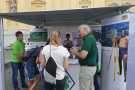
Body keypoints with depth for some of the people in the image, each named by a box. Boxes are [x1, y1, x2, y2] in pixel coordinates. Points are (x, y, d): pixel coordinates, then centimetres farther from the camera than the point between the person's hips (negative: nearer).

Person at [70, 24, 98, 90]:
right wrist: (78, 51, 5)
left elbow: (83, 56, -28)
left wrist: (75, 52, -9)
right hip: (91, 67, 10)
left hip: (87, 68, -10)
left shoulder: (88, 39, -21)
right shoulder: (91, 37, 10)